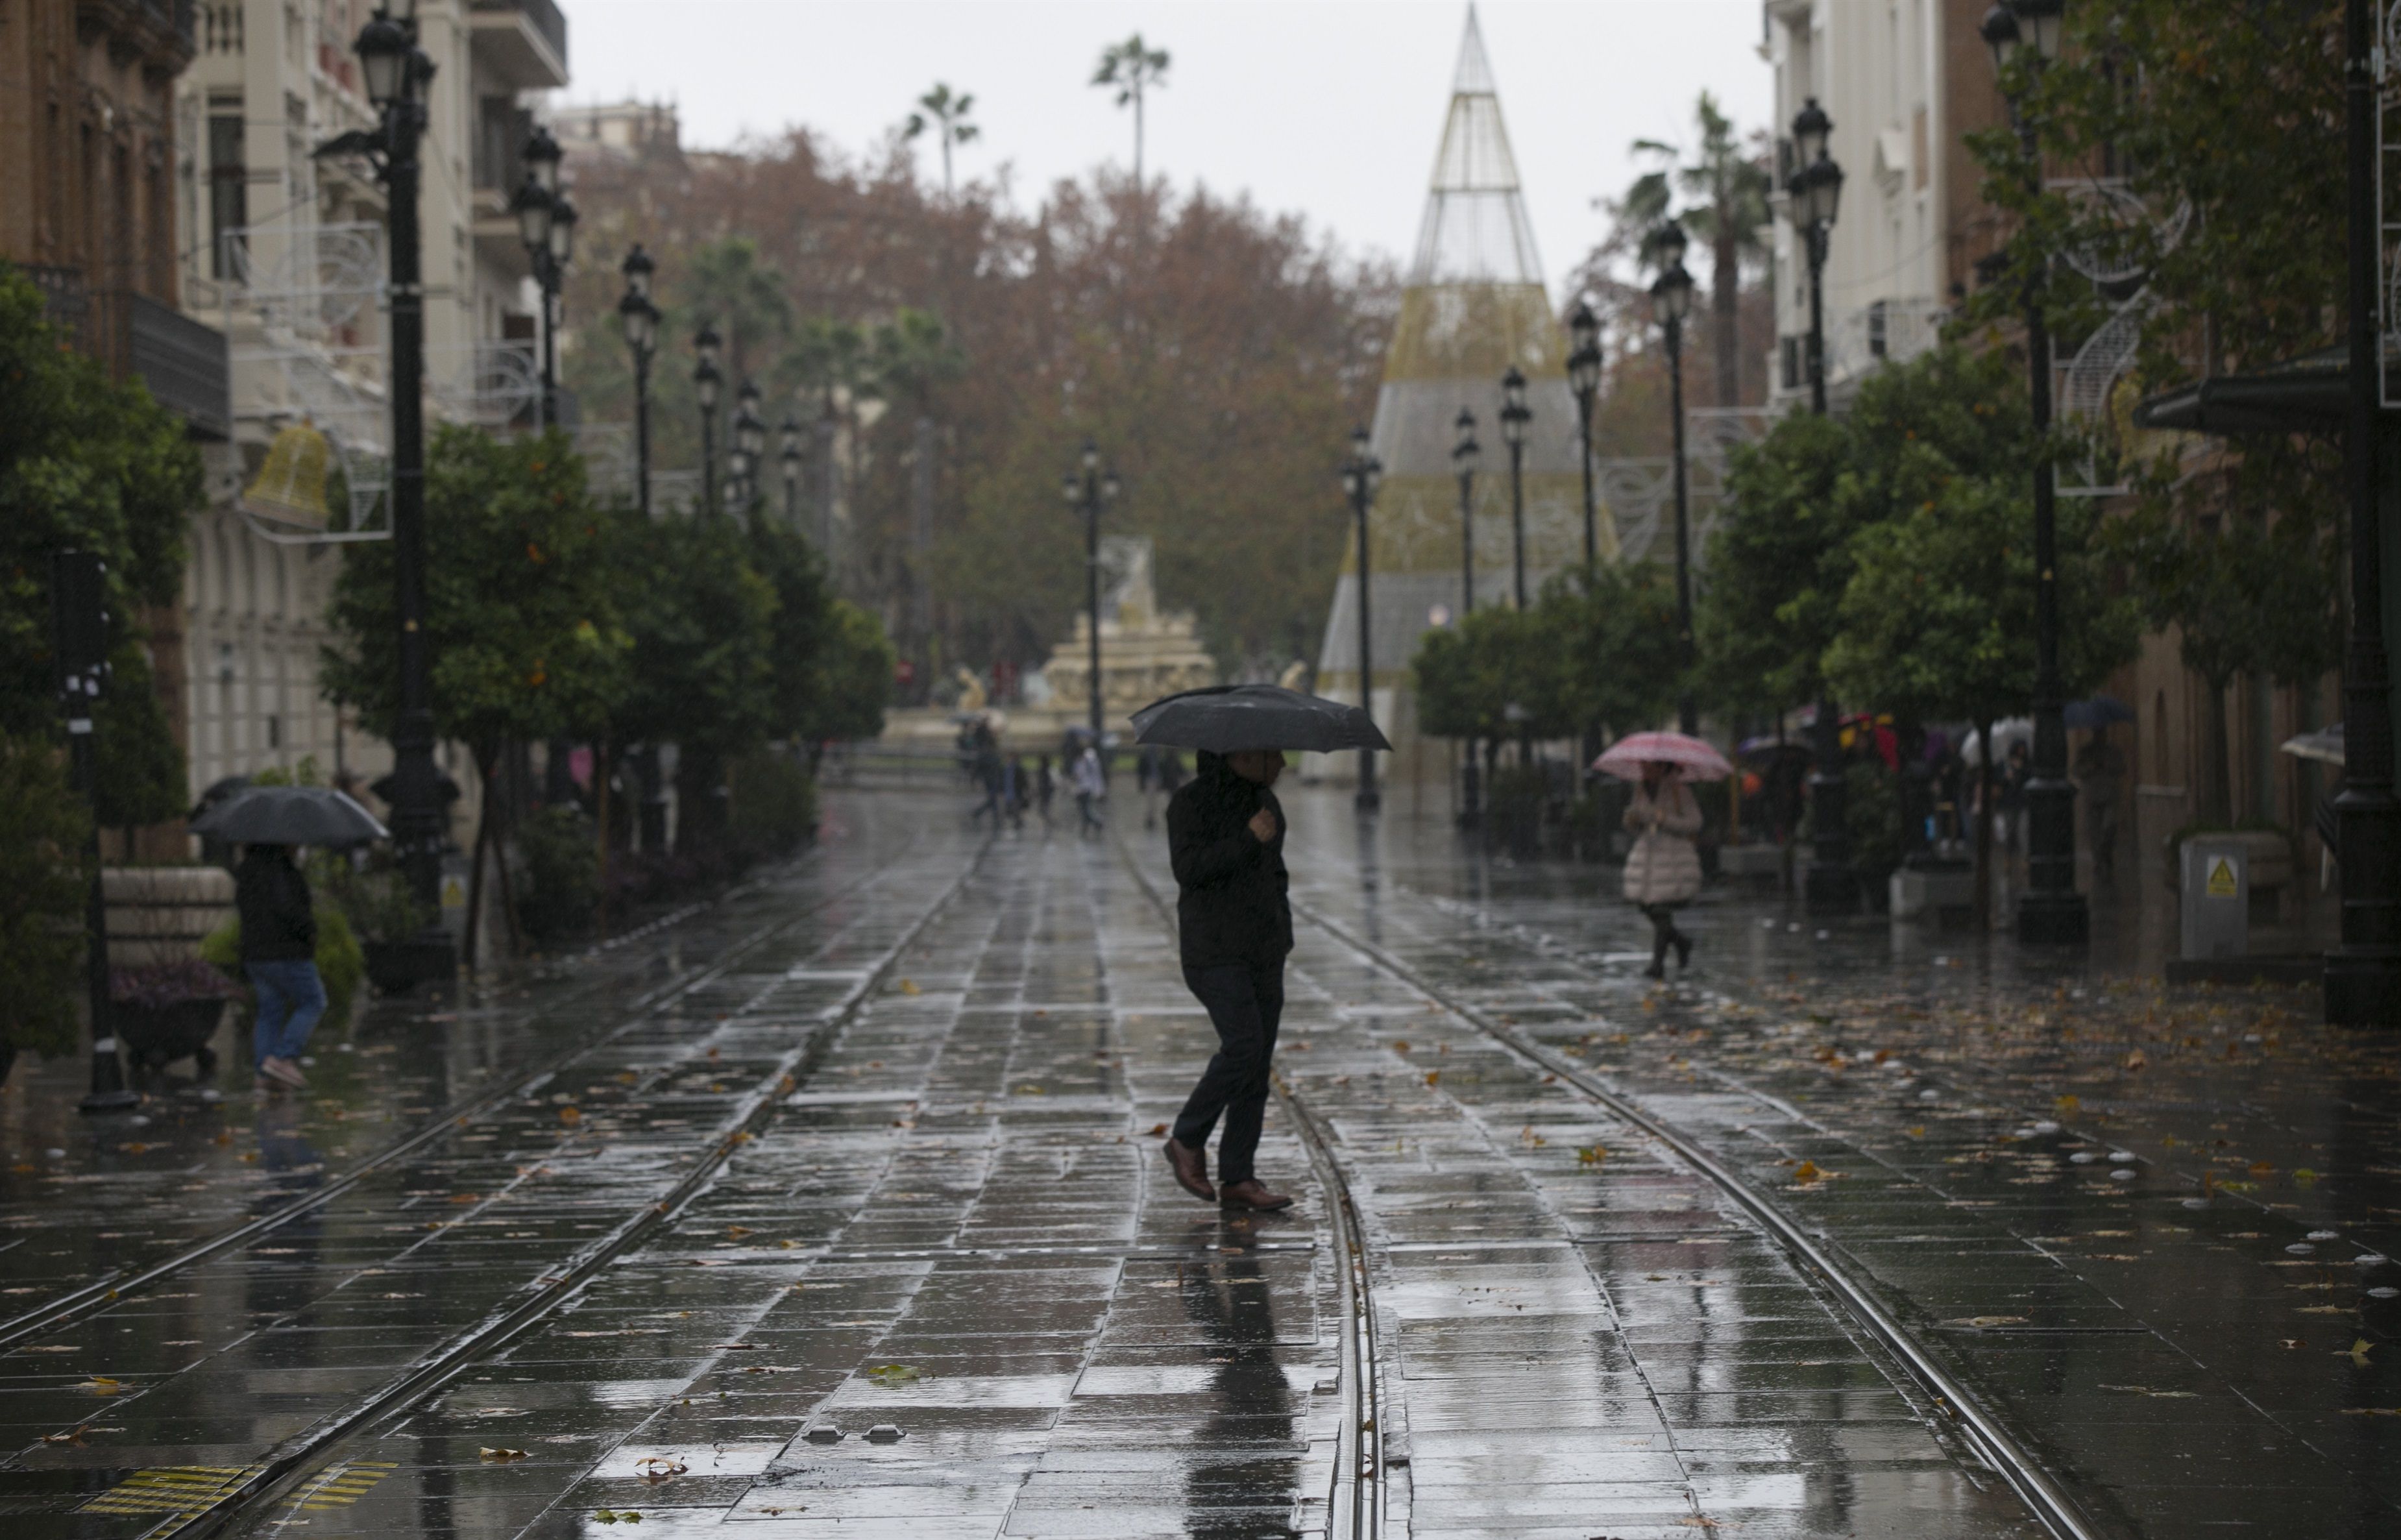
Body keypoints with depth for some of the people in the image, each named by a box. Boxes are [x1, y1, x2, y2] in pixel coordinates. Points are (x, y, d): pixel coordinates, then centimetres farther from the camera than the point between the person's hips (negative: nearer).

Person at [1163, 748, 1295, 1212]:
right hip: (1214, 950, -7)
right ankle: (1187, 1140, 1)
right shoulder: (1190, 803, -8)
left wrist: (1283, 935, 17)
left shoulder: (1264, 800, 14)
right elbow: (1188, 868, -20)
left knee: (1258, 1067, 2)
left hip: (1263, 950, 7)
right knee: (1243, 1047, -19)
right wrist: (1248, 840, -24)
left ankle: (1237, 1180, 5)